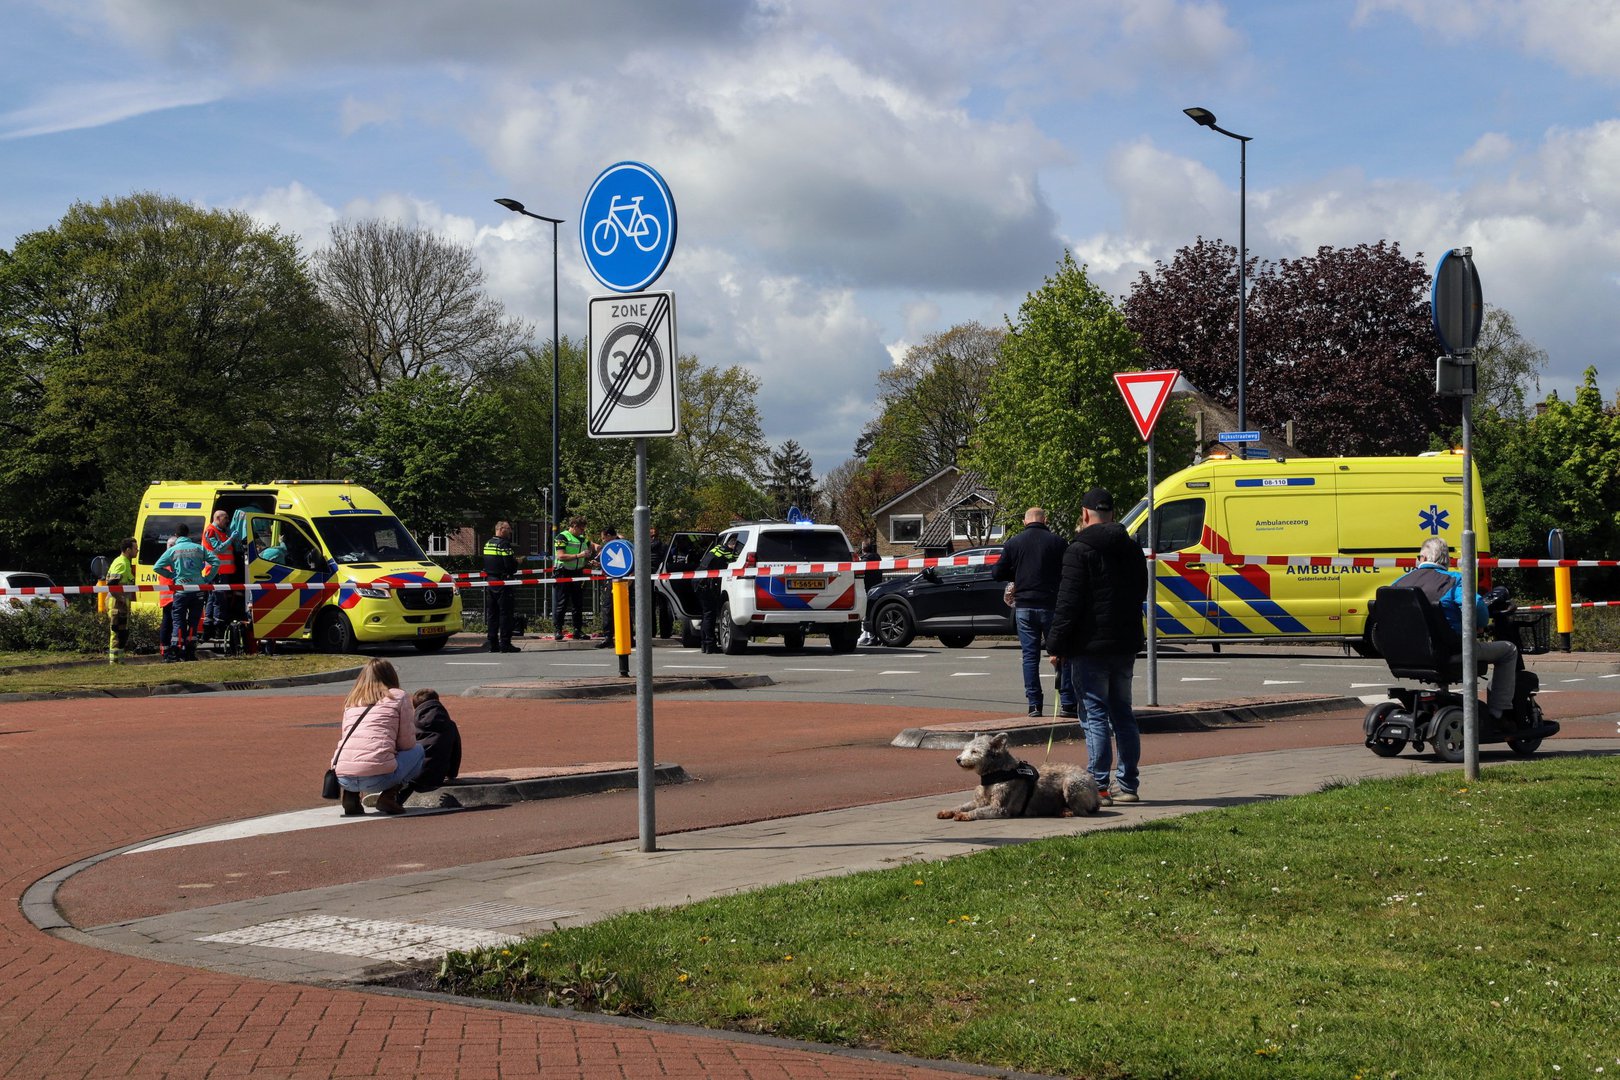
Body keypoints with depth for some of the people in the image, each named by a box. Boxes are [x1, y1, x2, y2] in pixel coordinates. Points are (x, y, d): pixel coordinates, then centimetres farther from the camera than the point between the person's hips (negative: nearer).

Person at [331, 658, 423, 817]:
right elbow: (407, 743, 8)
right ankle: (388, 795, 2)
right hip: (377, 777, -5)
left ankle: (351, 795, 11)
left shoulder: (351, 700, 24)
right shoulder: (398, 697, 11)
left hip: (343, 778, 5)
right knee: (418, 751, 23)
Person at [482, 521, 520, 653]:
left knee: (492, 613, 11)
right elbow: (511, 565, -19)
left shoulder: (487, 544, 11)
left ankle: (493, 644, 12)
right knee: (505, 613, -4)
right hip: (503, 582, -8)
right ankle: (505, 643, -5)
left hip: (489, 581, 8)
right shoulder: (504, 544, -14)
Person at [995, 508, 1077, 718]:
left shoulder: (1013, 543, 3)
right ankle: (1067, 703, 0)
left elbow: (999, 574, 4)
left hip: (1024, 607, 2)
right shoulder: (1057, 542, -2)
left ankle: (1034, 704, 2)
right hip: (1051, 605, -1)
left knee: (1030, 656, 6)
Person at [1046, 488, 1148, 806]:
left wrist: (1056, 646, -11)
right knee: (1122, 714, 14)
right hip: (1126, 645, 7)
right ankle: (1128, 785, 17)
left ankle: (1098, 787, -7)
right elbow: (1140, 594, 20)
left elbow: (1068, 603, -16)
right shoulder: (1132, 549, 11)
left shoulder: (1080, 550, -12)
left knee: (1095, 716, -5)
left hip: (1091, 647, -7)